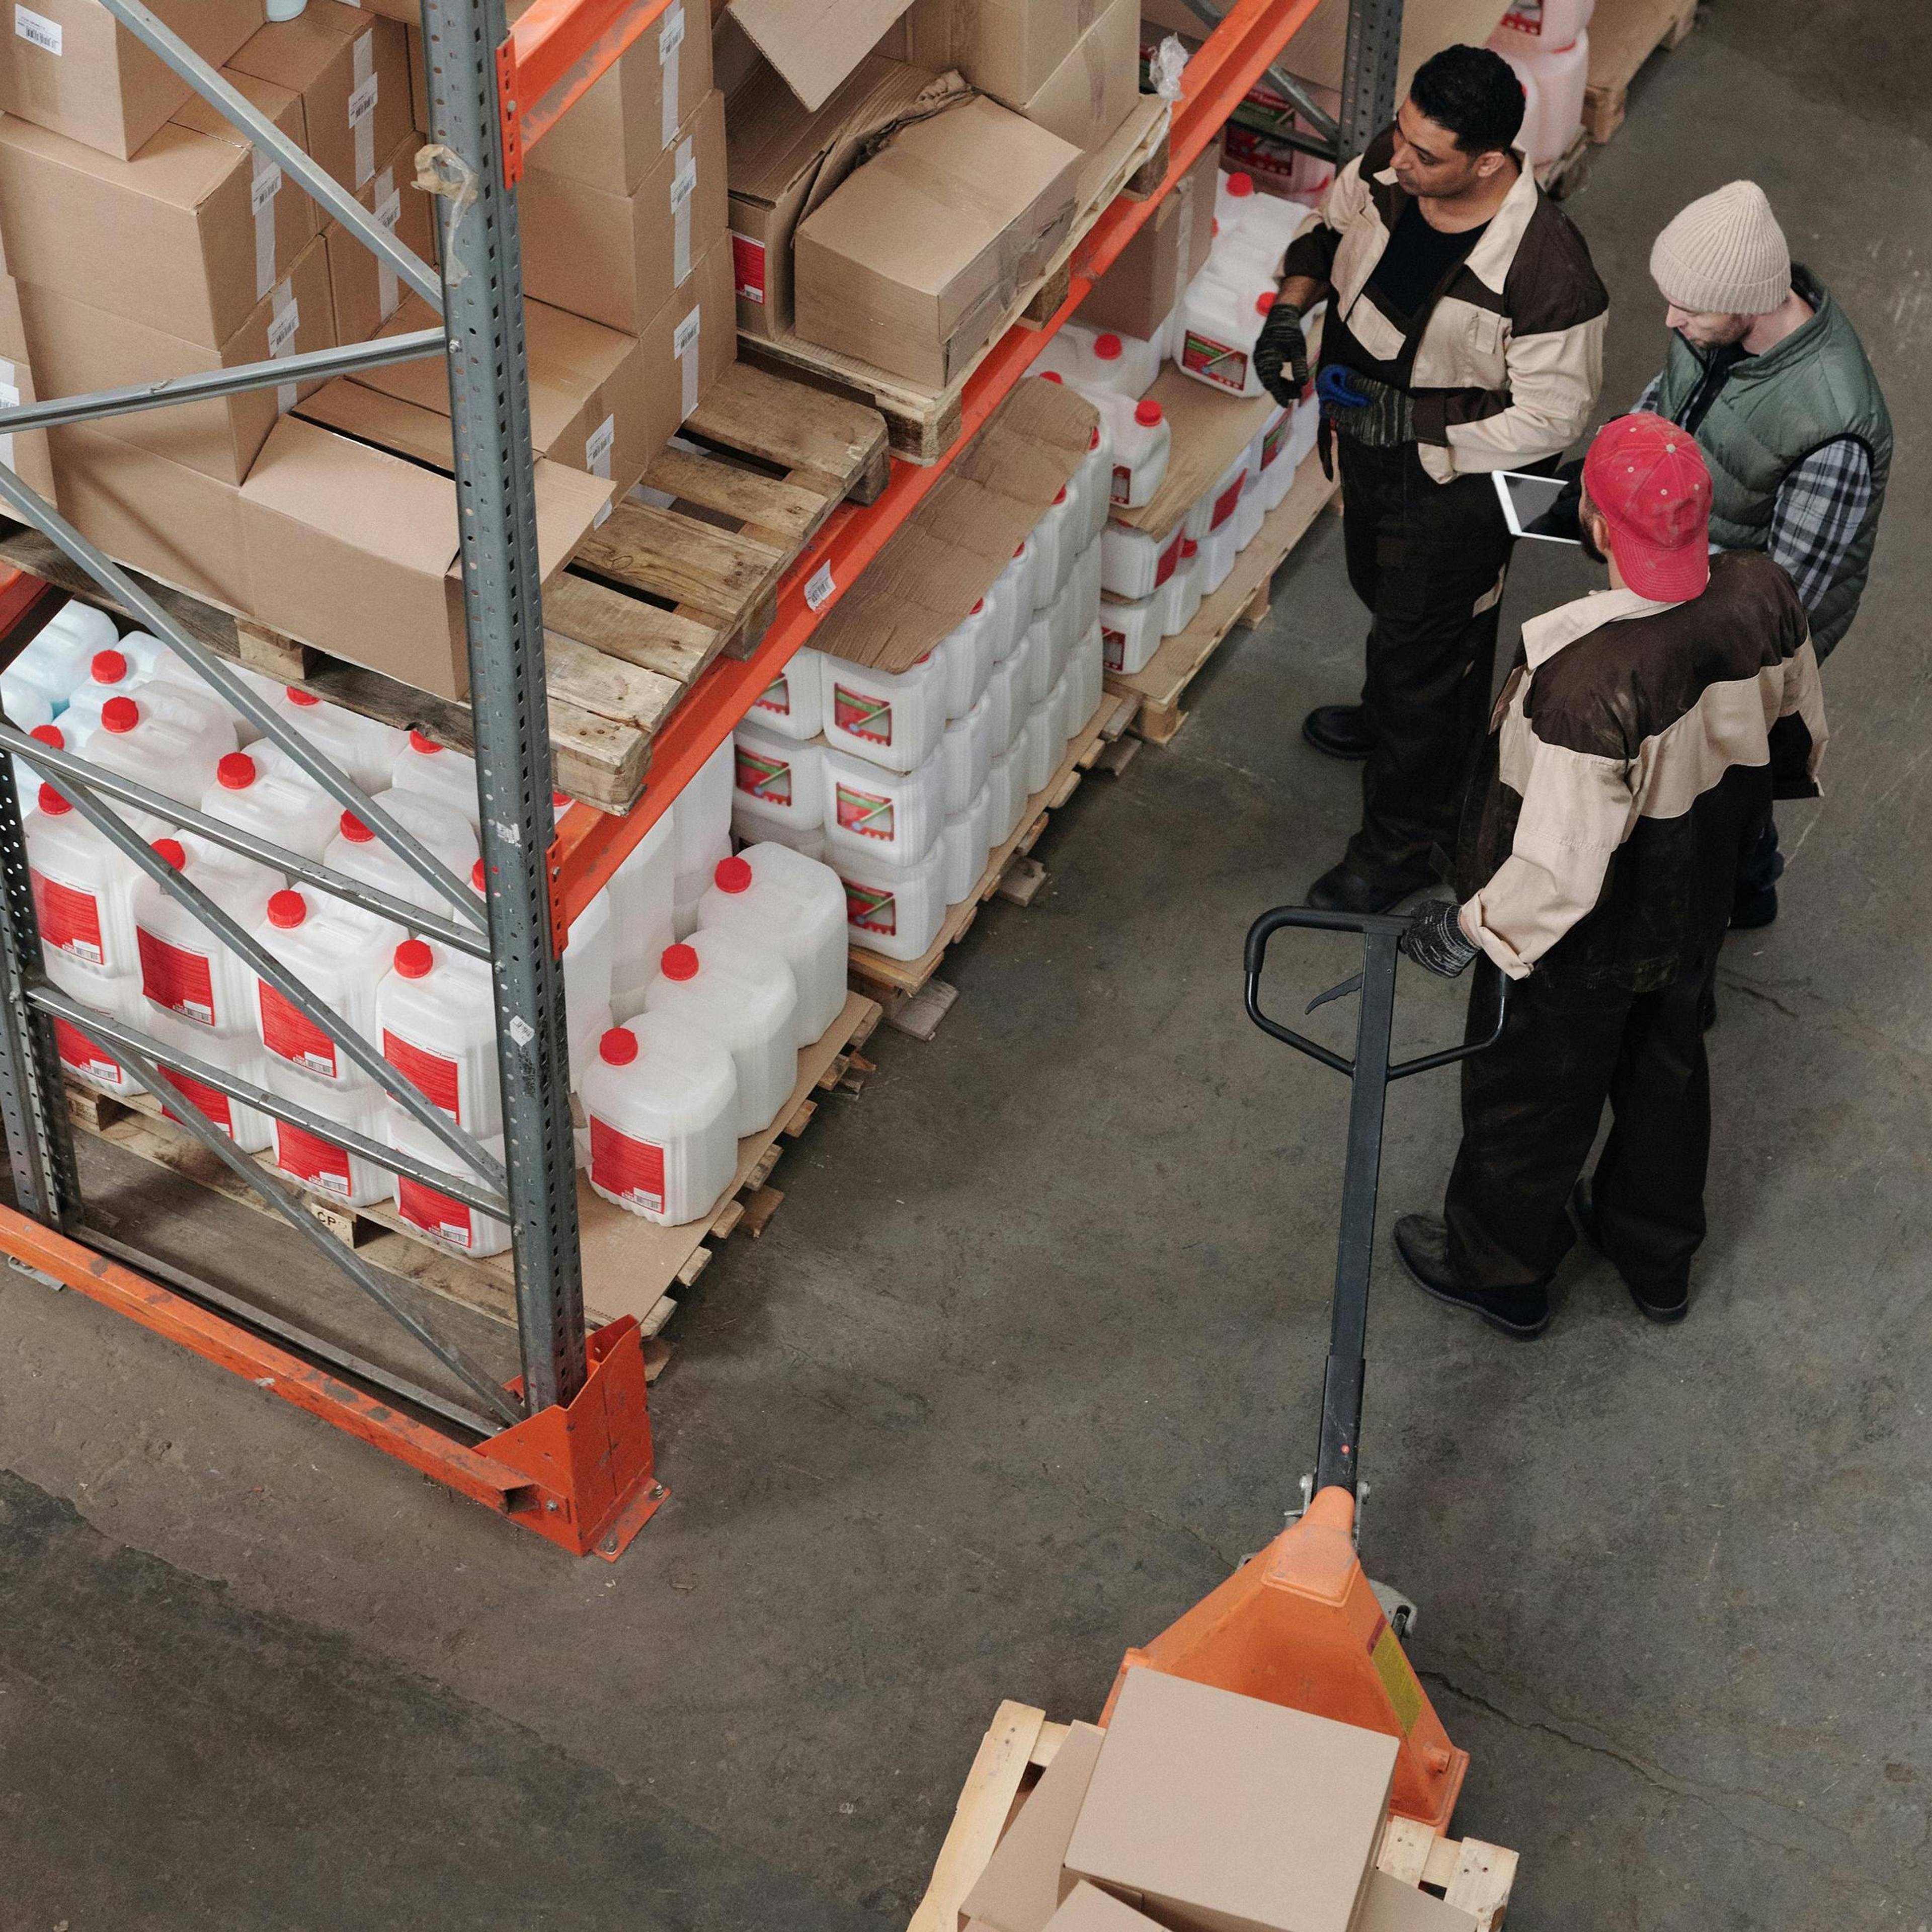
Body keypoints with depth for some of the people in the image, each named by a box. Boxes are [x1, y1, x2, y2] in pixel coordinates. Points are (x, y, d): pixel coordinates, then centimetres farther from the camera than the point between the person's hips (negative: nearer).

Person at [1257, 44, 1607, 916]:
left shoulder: (1544, 272, -38)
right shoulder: (1389, 165, -19)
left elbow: (1552, 417, -26)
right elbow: (1330, 230, 4)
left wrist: (1415, 421, -30)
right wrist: (1291, 306, -14)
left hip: (1453, 488, -7)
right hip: (1366, 446, 7)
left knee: (1421, 646, 13)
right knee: (1384, 596, 34)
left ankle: (1404, 842, 36)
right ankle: (1393, 719, 66)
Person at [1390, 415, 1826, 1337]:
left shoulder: (1587, 681, -43)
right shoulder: (1761, 595, -22)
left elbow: (1561, 867, -35)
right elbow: (1799, 740, -1)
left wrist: (1470, 929, -17)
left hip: (1583, 949, -6)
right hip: (1695, 915, 6)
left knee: (1528, 1097, 22)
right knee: (1665, 1069, 31)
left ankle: (1500, 1269, 48)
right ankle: (1657, 1255, 55)